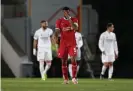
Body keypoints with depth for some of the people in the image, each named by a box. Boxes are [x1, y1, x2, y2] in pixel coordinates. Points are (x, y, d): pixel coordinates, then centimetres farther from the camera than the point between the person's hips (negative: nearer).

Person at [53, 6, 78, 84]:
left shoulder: (74, 20, 4)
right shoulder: (59, 21, 4)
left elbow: (75, 28, -15)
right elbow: (57, 31, -2)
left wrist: (69, 19, -20)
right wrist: (56, 36, -25)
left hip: (72, 43, -1)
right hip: (63, 43, 1)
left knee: (73, 59, -14)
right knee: (64, 61, 3)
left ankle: (74, 78, -11)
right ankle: (66, 79, 9)